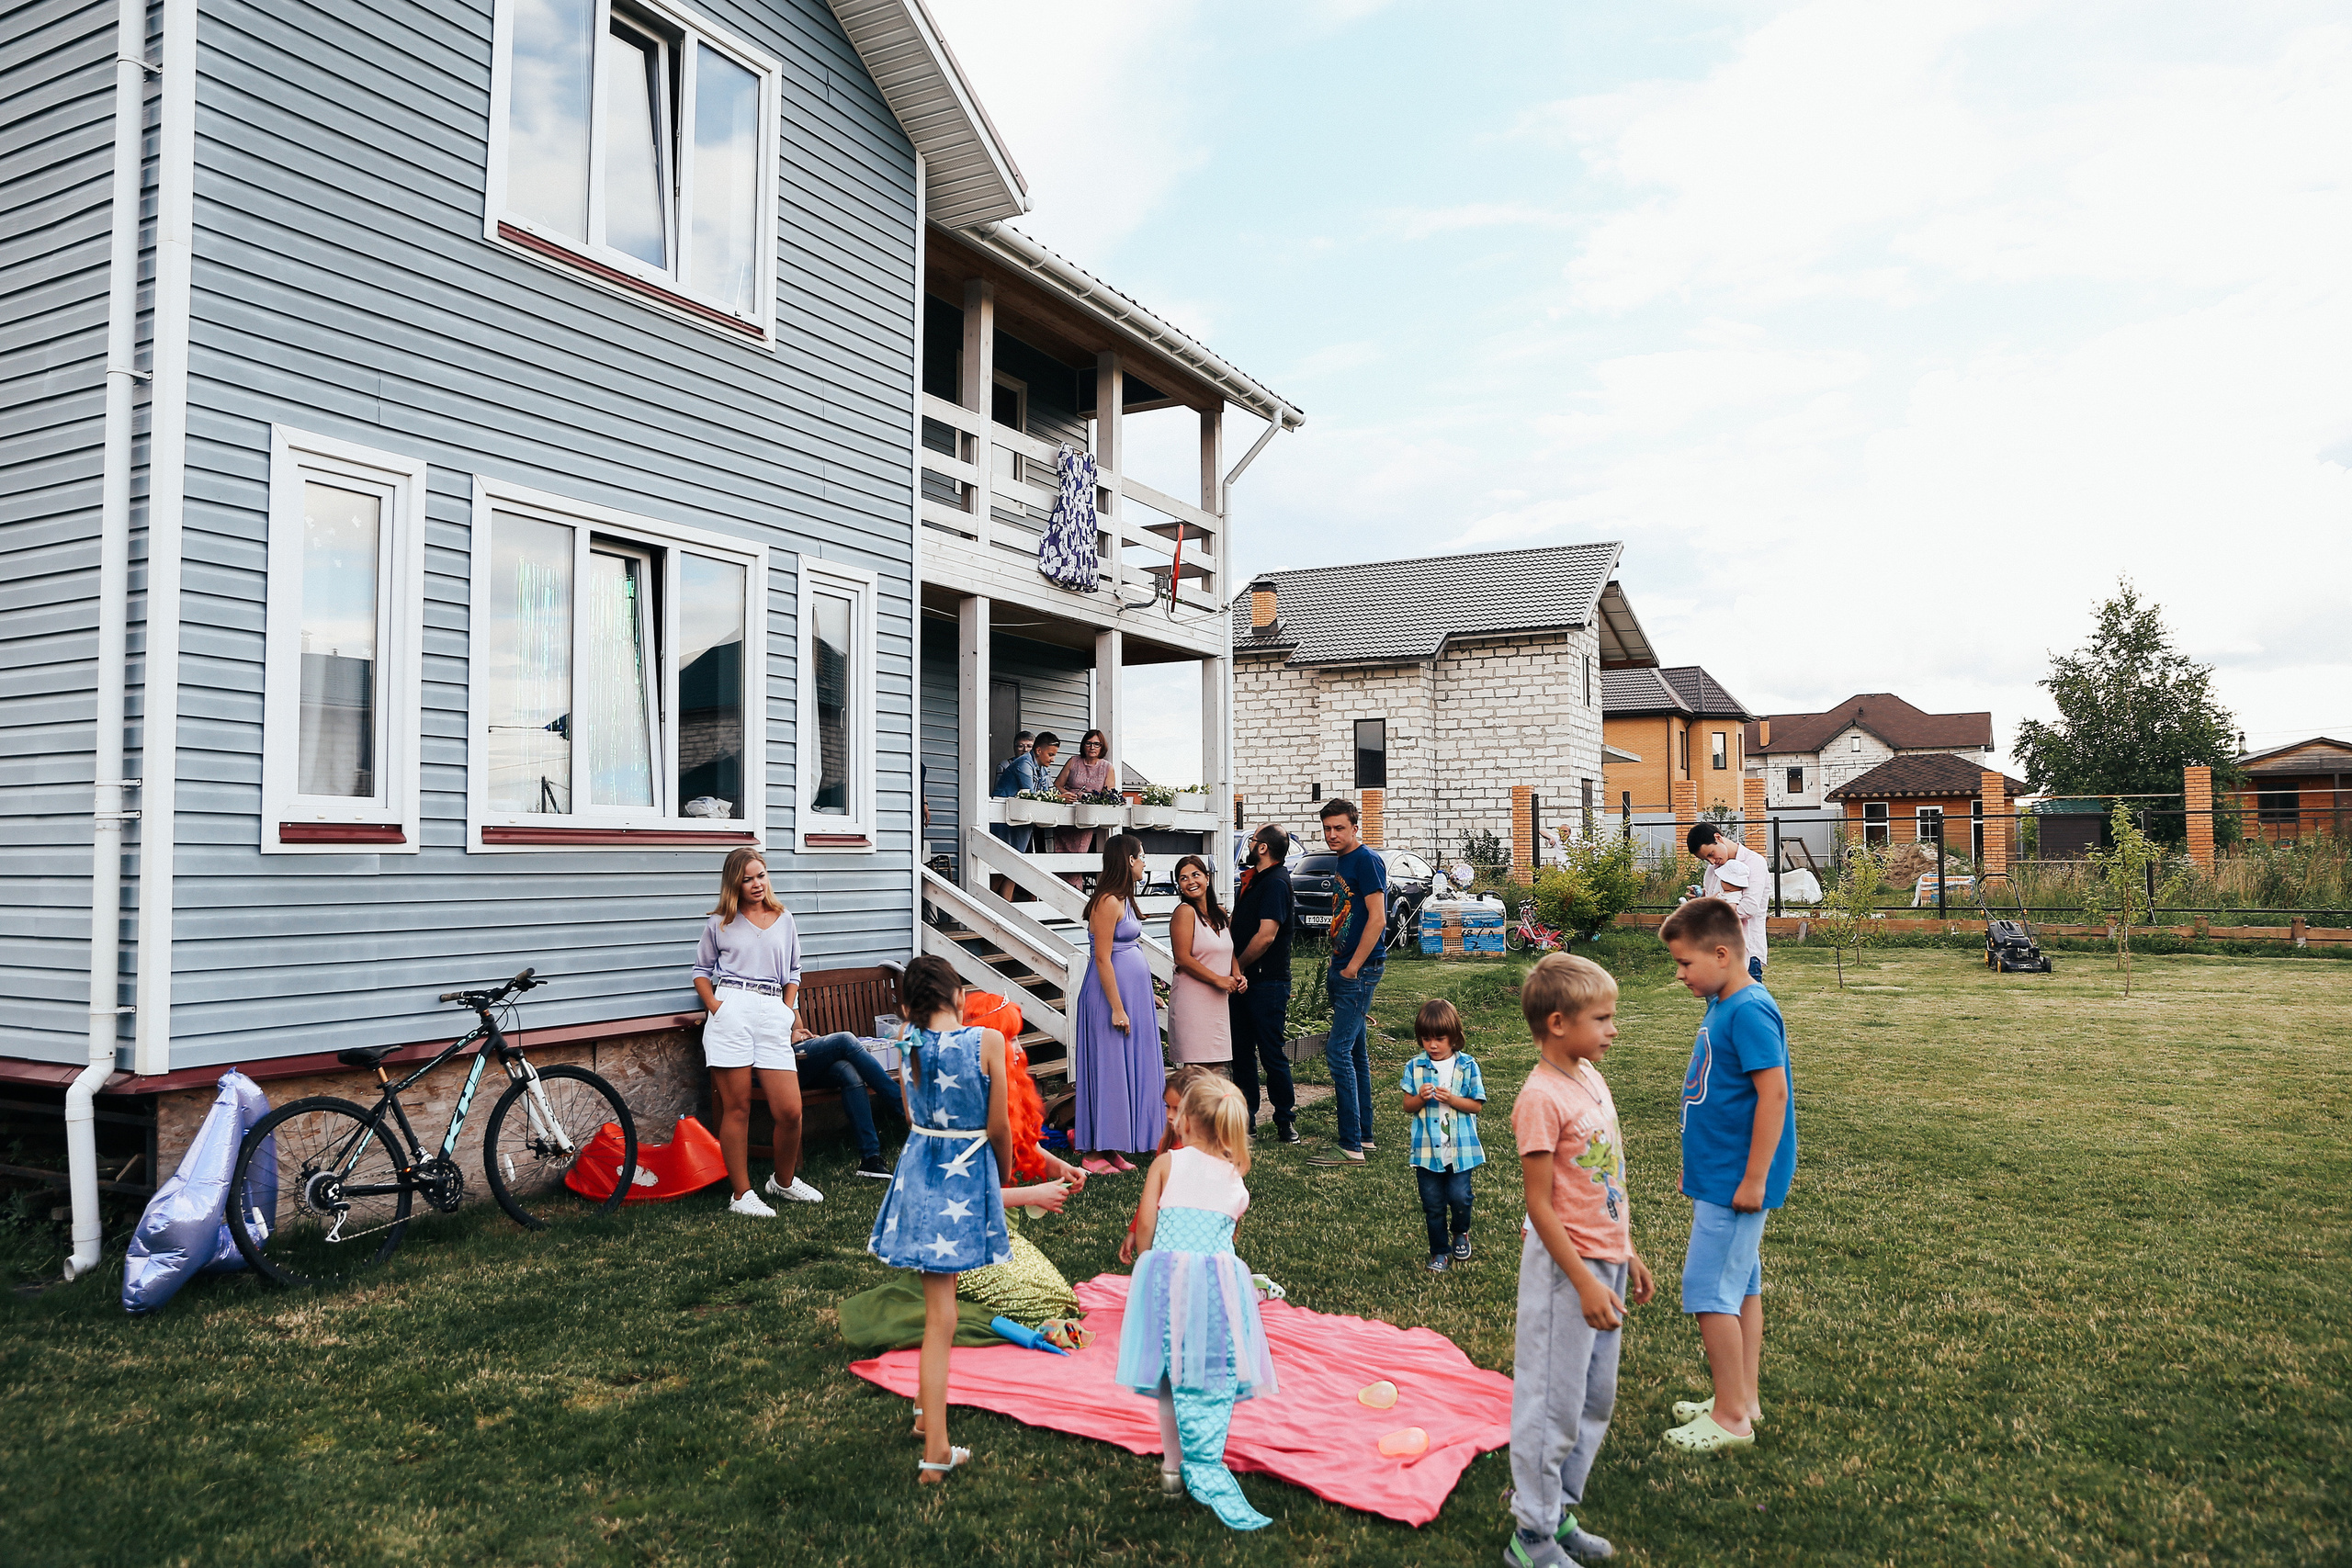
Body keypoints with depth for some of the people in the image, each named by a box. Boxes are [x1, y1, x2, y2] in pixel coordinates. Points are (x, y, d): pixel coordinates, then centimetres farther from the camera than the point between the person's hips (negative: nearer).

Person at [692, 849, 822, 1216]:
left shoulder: (784, 922, 18)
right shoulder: (719, 924, 11)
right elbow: (701, 971, 16)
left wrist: (788, 1011, 10)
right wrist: (714, 1006, 1)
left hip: (773, 1015, 2)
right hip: (731, 1011, -2)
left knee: (790, 1110, -4)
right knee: (736, 1108, -1)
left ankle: (784, 1181, 20)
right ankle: (741, 1195, 7)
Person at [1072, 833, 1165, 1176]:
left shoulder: (1123, 899, 13)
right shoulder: (1107, 902, -17)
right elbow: (1103, 959, -20)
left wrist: (1147, 994, 20)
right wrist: (1117, 1008, -21)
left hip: (1132, 992, 10)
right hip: (1112, 992, -10)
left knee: (1129, 1068, 12)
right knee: (1109, 1069, -3)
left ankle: (1112, 1147, 19)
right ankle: (1093, 1152, 5)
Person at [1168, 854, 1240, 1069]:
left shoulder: (1220, 913, 14)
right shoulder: (1185, 912, -8)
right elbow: (1183, 958, -14)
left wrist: (1237, 976, 3)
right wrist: (1218, 980, -14)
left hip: (1219, 1000, 7)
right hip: (1192, 1000, -7)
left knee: (1217, 1067, 7)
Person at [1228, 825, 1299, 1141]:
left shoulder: (1276, 883, -14)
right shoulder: (1251, 881, 16)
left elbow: (1266, 936, -21)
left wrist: (1237, 967, -9)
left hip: (1267, 984, -9)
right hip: (1243, 982, 9)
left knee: (1272, 1055, -2)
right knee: (1242, 1054, 11)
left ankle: (1286, 1120, 9)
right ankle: (1246, 1120, 18)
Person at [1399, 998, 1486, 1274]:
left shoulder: (1467, 1066, -4)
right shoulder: (1415, 1067, 0)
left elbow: (1477, 1105, -3)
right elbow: (1408, 1106, 5)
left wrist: (1451, 1099, -18)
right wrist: (1420, 1098, -16)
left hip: (1460, 1147, -1)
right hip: (1427, 1149, 1)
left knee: (1459, 1196, -5)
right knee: (1433, 1204, 6)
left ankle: (1461, 1234, 27)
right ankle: (1440, 1252, 23)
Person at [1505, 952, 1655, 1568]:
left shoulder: (1590, 1077, 5)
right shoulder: (1542, 1097, -21)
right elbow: (1539, 1205, -20)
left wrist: (1626, 1254, 17)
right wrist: (1585, 1282, -20)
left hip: (1603, 1261, 9)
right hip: (1565, 1267, -9)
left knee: (1597, 1398, 19)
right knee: (1554, 1403, 4)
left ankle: (1560, 1510, 34)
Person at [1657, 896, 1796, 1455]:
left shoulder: (1750, 1011, -21)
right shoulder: (1723, 1006, 9)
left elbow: (1774, 1094, -24)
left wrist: (1754, 1179, -22)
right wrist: (1701, 1167, 22)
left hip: (1733, 1182, -10)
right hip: (1720, 1176, 10)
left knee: (1709, 1290, -4)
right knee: (1742, 1287, 17)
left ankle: (1730, 1418, 7)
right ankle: (1742, 1400, 28)